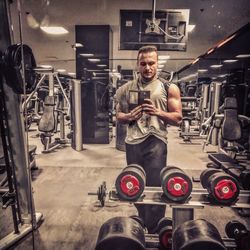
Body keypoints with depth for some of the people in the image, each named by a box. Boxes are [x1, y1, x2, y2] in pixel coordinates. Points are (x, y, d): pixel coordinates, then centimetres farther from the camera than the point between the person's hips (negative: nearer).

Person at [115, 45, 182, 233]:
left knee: (155, 187, -2)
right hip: (133, 142, 4)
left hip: (155, 141, -3)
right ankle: (143, 224, 37)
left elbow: (178, 118, 0)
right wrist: (130, 116, -11)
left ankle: (154, 232, 17)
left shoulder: (169, 88, 2)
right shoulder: (126, 89, 9)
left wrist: (157, 112, -18)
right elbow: (118, 115, 11)